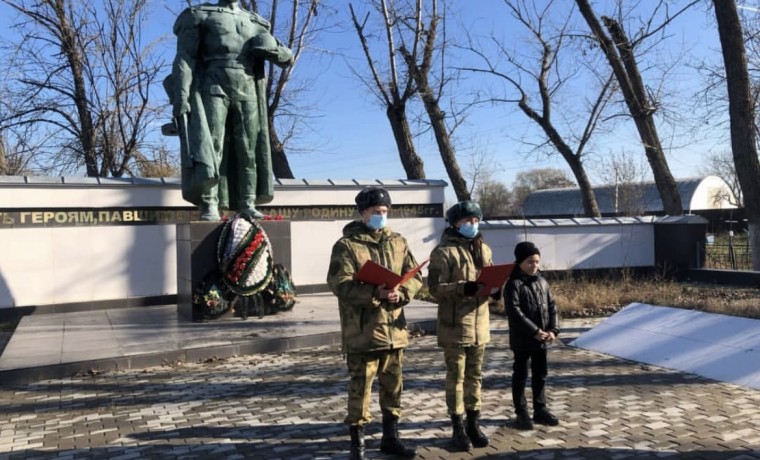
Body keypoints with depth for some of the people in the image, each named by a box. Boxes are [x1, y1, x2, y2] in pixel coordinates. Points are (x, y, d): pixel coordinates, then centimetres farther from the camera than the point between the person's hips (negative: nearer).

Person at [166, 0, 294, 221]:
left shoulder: (256, 23, 21)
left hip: (246, 93, 3)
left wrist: (270, 48, -5)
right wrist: (180, 96, -13)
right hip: (213, 89, -3)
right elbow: (184, 59, 1)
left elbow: (288, 58, 19)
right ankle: (210, 206, -17)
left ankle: (247, 205, -2)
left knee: (249, 151, -4)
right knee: (210, 145, -13)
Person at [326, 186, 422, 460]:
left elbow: (415, 276, 8)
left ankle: (390, 438, 32)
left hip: (394, 329, 6)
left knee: (393, 387, 16)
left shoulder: (398, 243, 11)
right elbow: (340, 285, -16)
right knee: (360, 388, 2)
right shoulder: (347, 245, -6)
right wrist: (374, 292, -28)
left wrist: (401, 293, -13)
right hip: (362, 331, -5)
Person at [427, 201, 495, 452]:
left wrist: (495, 289, -4)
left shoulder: (483, 249, 11)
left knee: (475, 375, 14)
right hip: (454, 324, -6)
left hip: (479, 323, 6)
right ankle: (458, 428, 14)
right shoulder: (444, 251, -10)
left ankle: (473, 424, 26)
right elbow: (435, 287, -15)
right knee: (456, 377, 3)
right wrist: (462, 288, -29)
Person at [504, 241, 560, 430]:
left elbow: (551, 307, 8)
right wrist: (535, 331, -21)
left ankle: (540, 409, 28)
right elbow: (515, 312, -20)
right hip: (522, 340, -6)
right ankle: (521, 412, 15)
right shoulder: (514, 284, -13)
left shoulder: (542, 282, 8)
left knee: (540, 374, 15)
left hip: (542, 339, 6)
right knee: (520, 375, 6)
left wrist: (553, 330, -5)